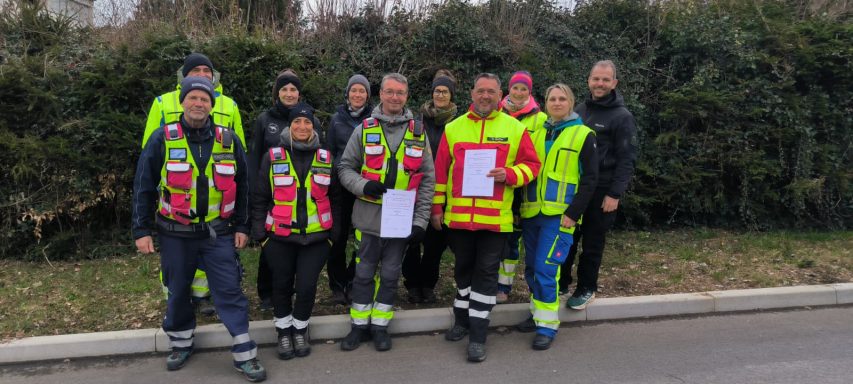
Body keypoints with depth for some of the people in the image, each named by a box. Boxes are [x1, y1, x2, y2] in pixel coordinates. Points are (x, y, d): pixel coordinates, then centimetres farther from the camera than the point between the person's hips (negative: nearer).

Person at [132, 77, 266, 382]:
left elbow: (241, 186, 8)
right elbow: (143, 187, -1)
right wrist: (142, 230, -4)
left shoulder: (228, 141, 2)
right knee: (177, 291, 13)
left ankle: (245, 355, 8)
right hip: (175, 233, 0)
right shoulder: (162, 139, -4)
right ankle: (180, 344, 35)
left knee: (229, 291, 0)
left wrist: (241, 226, 6)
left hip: (217, 233, 0)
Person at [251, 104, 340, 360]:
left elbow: (334, 198, 11)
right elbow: (260, 198, 2)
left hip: (316, 237, 1)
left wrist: (334, 230, 7)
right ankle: (284, 331, 33)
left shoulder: (326, 158, 5)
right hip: (280, 237, 0)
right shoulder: (273, 157, -1)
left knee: (307, 286, -1)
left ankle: (300, 329, 26)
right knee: (282, 285, 11)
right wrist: (259, 231, -2)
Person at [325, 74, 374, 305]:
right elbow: (329, 152, 10)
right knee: (338, 235, 5)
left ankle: (354, 283, 21)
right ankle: (338, 284, 19)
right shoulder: (337, 119, 6)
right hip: (341, 185, 1)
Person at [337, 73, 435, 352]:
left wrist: (421, 220, -3)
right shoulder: (364, 129, 1)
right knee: (364, 272, 9)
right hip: (369, 216, -1)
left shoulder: (418, 132, 4)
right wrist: (364, 186, -17)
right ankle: (359, 325, 25)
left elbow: (427, 179, 4)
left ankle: (380, 326, 25)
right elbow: (345, 168, 5)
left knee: (390, 274, 10)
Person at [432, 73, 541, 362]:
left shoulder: (515, 128, 1)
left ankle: (478, 335, 10)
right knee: (463, 269, 17)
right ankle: (462, 319, 36)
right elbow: (441, 171, 8)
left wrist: (509, 174, -17)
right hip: (458, 215, 2)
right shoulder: (453, 128, 6)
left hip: (496, 217, -2)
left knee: (486, 273, 2)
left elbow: (531, 164, 3)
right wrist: (437, 207, 7)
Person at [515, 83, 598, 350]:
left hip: (559, 215, -5)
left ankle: (548, 325, 2)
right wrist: (519, 207, 7)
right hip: (531, 213, 5)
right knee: (531, 268, 12)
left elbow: (589, 179, -3)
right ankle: (538, 313, 29)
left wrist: (573, 214, -11)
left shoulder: (583, 135, 0)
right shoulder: (536, 132, 12)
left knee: (546, 269, -10)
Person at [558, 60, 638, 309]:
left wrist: (615, 194, -15)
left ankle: (587, 289, 22)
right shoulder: (579, 111, 10)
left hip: (601, 191, -4)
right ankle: (561, 283, 24)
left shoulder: (622, 117, -5)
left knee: (592, 243, 6)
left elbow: (627, 160, -9)